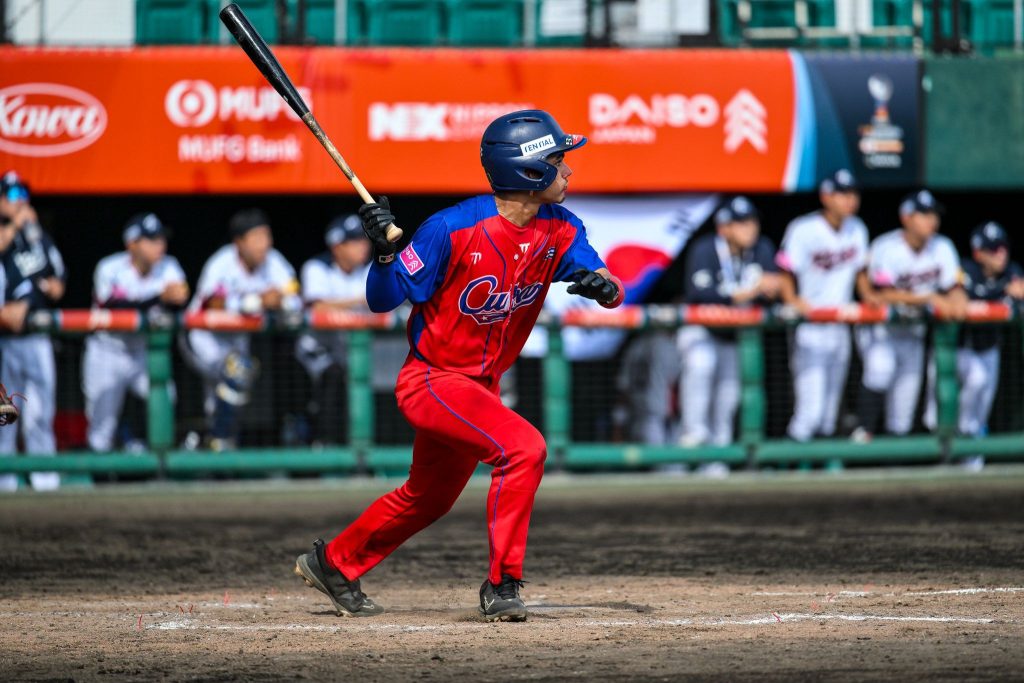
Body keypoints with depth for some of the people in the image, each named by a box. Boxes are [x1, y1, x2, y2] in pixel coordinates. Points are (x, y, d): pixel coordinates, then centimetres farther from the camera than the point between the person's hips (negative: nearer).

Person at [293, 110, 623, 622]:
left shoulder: (559, 230, -6)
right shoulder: (452, 230, -22)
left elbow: (613, 291, -12)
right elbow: (383, 301, -15)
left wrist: (601, 285, -34)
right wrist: (383, 251, -33)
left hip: (481, 386, 8)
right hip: (432, 381, -8)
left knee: (428, 498, 22)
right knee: (523, 447, -27)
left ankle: (332, 563, 42)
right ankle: (502, 586, -19)